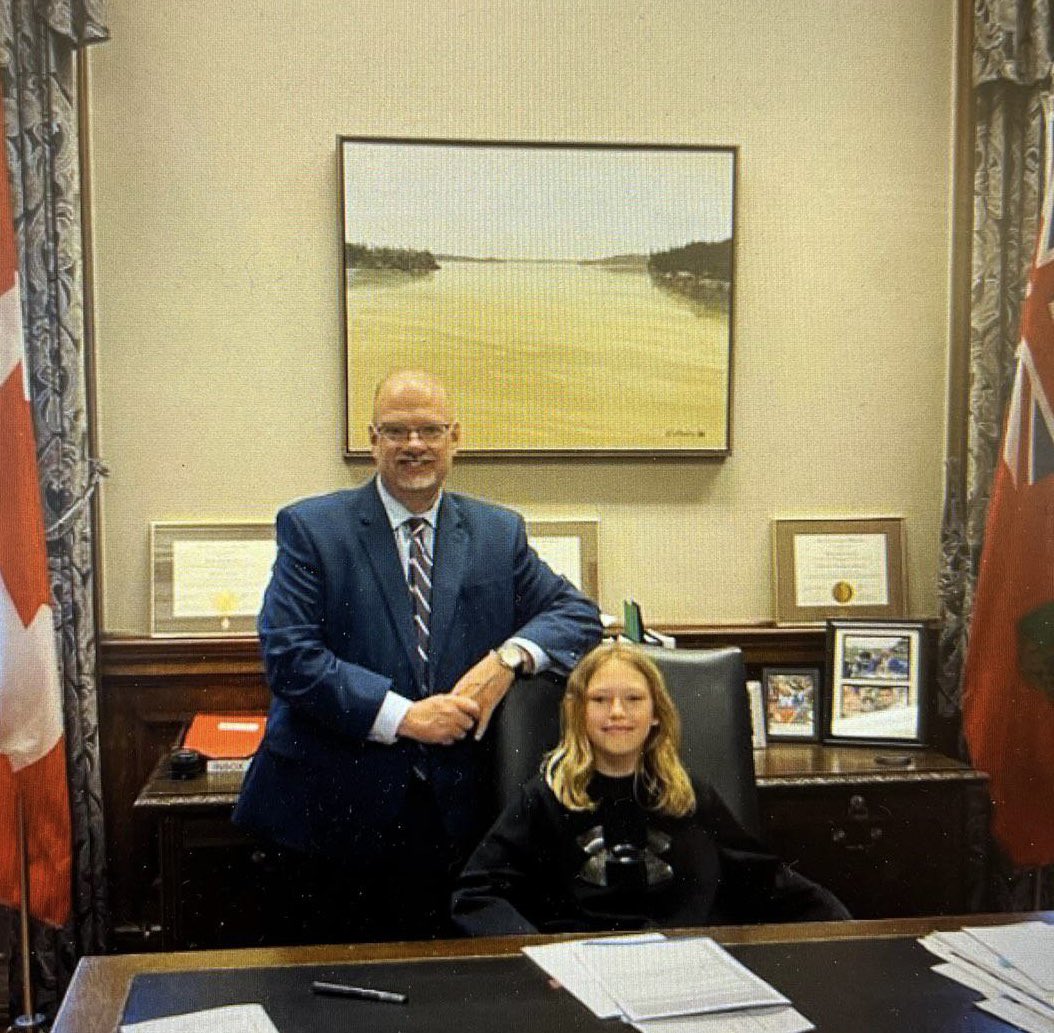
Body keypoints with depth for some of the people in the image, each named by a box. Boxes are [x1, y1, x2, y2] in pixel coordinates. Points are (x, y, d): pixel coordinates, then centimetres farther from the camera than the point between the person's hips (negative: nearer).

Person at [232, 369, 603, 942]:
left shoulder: (499, 533, 9)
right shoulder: (310, 527, -1)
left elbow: (578, 613, 9)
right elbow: (288, 656, -10)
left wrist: (510, 657, -11)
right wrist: (402, 716, -17)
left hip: (450, 811, 3)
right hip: (334, 811, -2)